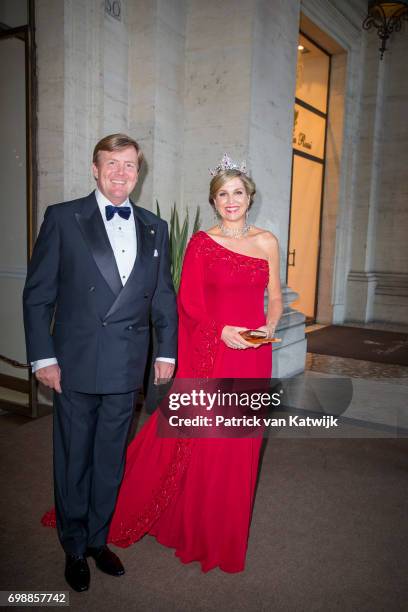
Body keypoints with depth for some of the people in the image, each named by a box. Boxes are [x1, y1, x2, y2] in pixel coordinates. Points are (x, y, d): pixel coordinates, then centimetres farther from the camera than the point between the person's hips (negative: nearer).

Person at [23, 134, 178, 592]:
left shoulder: (154, 228, 8)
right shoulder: (63, 218, -3)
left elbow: (163, 295, 11)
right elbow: (38, 294, -4)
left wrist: (167, 351, 6)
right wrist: (43, 357, -9)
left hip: (125, 368, 3)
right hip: (75, 365, -3)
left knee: (111, 461, 17)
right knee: (73, 461, 13)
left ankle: (98, 540, 38)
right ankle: (74, 549, 35)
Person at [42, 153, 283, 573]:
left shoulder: (266, 242, 8)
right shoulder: (201, 242, -1)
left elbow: (275, 297, 13)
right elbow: (188, 303, -4)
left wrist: (269, 326, -6)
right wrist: (220, 331, -17)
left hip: (252, 355, 3)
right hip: (210, 351, -3)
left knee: (238, 445, 12)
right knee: (193, 439, 2)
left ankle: (225, 532, 33)